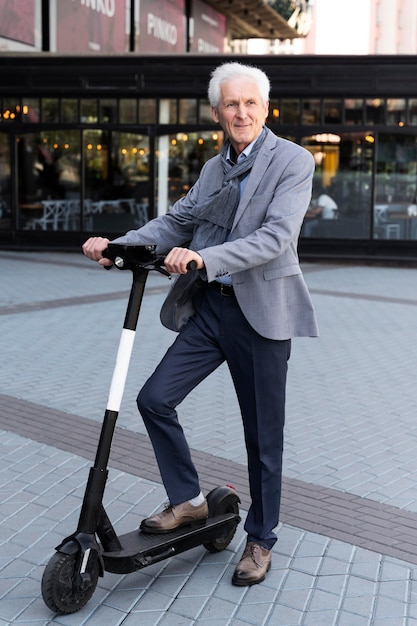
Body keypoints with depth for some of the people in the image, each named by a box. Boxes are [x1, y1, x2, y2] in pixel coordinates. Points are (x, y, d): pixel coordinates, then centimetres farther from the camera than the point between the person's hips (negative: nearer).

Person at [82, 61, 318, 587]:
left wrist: (205, 258, -32)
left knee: (263, 434, 5)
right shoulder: (214, 168, 15)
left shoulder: (293, 161, -7)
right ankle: (187, 501, 17)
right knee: (154, 398, -3)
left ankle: (261, 540, 24)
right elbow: (179, 221, 11)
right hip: (209, 307, 6)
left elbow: (277, 236, -20)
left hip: (261, 312, -6)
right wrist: (119, 244, -6)